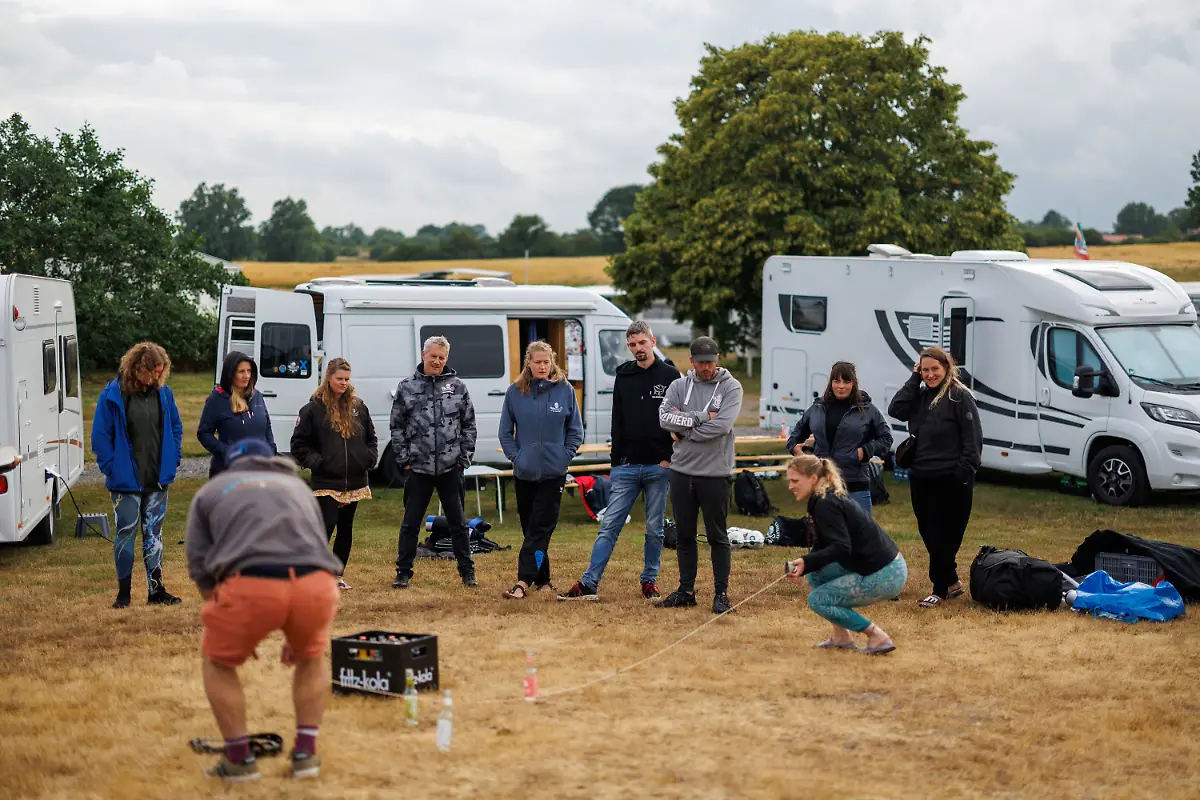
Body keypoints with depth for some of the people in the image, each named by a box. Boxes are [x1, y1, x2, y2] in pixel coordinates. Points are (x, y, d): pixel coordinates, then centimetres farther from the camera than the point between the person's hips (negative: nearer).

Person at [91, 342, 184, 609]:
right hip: (126, 481, -4)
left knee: (154, 533, 11)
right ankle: (123, 592, 12)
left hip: (158, 480, 4)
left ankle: (156, 590, 17)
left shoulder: (163, 393, 1)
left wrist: (172, 461, 5)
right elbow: (100, 435, -8)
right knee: (126, 533, 2)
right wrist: (110, 467, -12)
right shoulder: (113, 395, -12)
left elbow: (176, 427, 13)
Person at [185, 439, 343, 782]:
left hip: (250, 585, -3)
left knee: (219, 661, 26)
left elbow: (201, 569, 21)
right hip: (316, 583, 3)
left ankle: (239, 759, 23)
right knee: (311, 657, 33)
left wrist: (234, 629, 31)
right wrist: (294, 632, 48)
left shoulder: (211, 490, 28)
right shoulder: (298, 486, 36)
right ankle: (306, 753, 27)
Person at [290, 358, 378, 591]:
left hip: (355, 482, 5)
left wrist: (370, 458, 2)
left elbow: (371, 438, 18)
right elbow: (298, 443, -1)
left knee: (346, 530, 11)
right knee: (326, 527, -12)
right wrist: (315, 462, -11)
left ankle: (339, 575, 21)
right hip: (326, 482, -5)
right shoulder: (313, 409, -4)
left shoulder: (358, 407, 8)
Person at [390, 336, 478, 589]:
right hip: (418, 466, 0)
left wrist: (465, 456, 1)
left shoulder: (458, 387, 4)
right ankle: (403, 572, 13)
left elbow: (468, 425, 7)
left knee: (458, 521, 6)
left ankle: (467, 572, 14)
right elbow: (397, 426, 4)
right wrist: (403, 459, -1)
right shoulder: (407, 387, 2)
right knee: (411, 523, 5)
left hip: (451, 467, 0)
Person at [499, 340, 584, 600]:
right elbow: (505, 431, 7)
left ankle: (523, 582, -12)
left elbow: (576, 430, 5)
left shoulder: (565, 390, -1)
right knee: (529, 527, 8)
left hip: (553, 471, -2)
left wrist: (564, 456, -5)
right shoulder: (515, 392, 1)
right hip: (524, 471, 2)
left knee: (541, 527, -7)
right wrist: (516, 457, -4)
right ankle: (541, 577, 20)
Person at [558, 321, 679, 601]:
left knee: (654, 529, 6)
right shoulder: (623, 377, 10)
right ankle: (589, 583, -2)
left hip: (658, 467, -2)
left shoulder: (670, 376, 1)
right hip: (626, 467, 2)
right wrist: (616, 461, 6)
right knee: (609, 526, -1)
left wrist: (670, 458, -8)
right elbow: (618, 422, 13)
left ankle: (649, 581, 18)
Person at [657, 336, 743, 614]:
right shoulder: (679, 386, 7)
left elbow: (722, 426, -18)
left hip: (715, 474, -4)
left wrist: (683, 430, -11)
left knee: (717, 536, 2)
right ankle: (686, 591, 20)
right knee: (684, 535, 11)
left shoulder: (731, 387, -4)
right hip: (681, 471, 4)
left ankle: (721, 592, 9)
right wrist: (700, 417, -16)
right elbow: (664, 417, -8)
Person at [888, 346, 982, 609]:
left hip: (951, 481, -7)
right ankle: (951, 582, 24)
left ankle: (940, 589, 6)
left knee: (945, 536, -1)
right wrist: (914, 379, -3)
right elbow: (895, 410, -4)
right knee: (929, 534, 11)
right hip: (921, 478, 7)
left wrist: (964, 474, -17)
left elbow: (973, 439, -11)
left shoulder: (960, 396, -8)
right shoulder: (920, 395, 11)